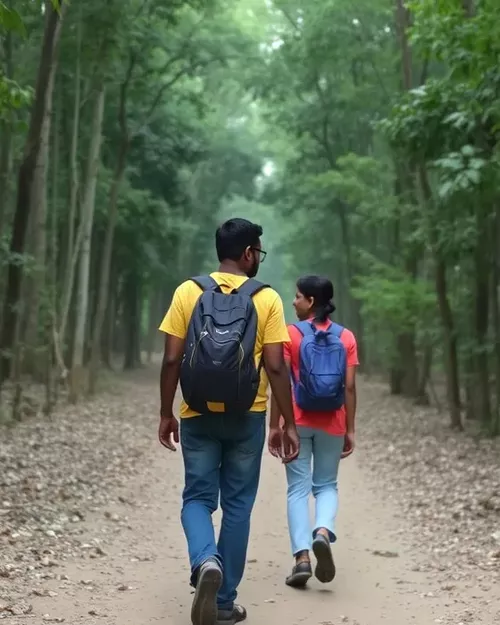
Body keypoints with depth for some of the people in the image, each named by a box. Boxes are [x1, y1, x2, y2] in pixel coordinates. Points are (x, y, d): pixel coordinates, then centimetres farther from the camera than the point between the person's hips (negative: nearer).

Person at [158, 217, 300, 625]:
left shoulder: (188, 292, -1)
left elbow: (172, 360, -3)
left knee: (197, 497, 12)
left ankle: (206, 561, -17)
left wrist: (166, 414, 6)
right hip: (247, 418, 0)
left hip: (198, 416, 1)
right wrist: (287, 423, -1)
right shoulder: (267, 298, -4)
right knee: (237, 506, 10)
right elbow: (276, 367, -8)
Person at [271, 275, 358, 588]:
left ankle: (302, 557, -4)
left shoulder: (291, 334, -5)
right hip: (331, 424, 2)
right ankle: (323, 531, -14)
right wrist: (350, 430, 5)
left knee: (298, 488, 5)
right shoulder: (346, 337, 1)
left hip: (298, 422, -2)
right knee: (327, 485, 14)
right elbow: (349, 387, -1)